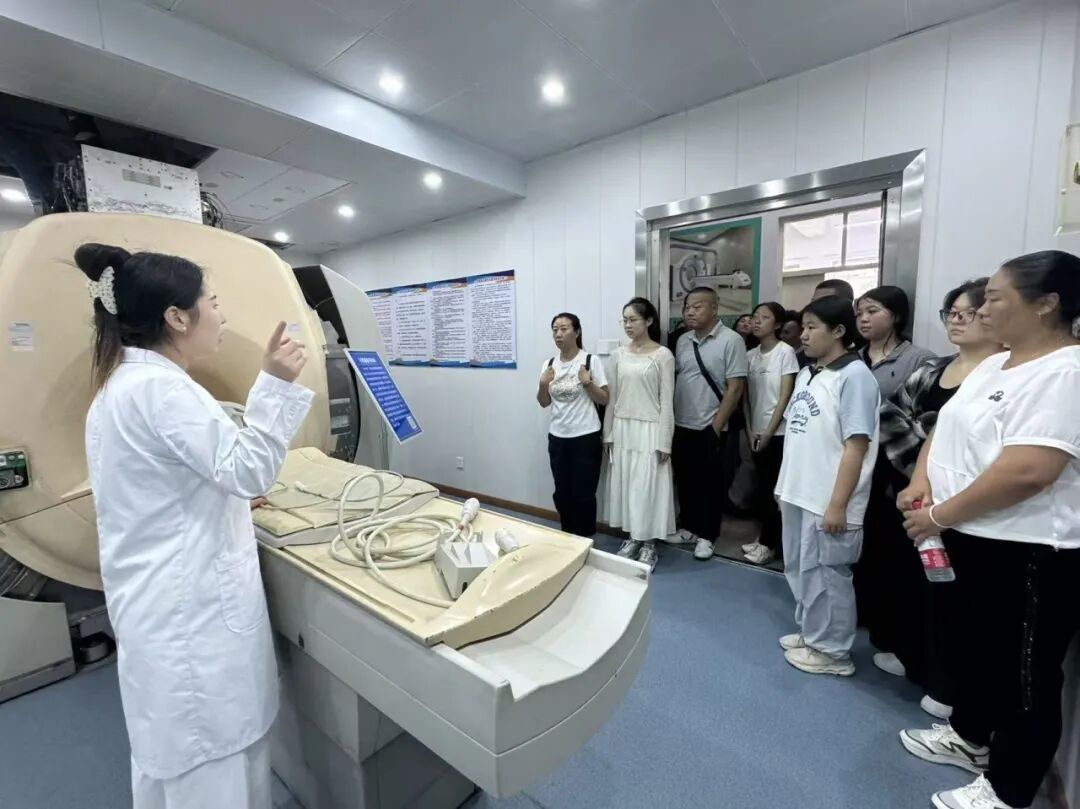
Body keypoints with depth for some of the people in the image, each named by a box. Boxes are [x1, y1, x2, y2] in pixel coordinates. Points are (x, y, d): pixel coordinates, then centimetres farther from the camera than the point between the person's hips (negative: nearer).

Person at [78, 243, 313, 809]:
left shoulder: (122, 383, 12)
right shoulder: (158, 386, -21)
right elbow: (247, 470, -23)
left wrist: (229, 491, 21)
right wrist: (274, 384, -27)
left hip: (164, 602, 10)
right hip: (193, 607, -10)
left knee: (171, 753, 25)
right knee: (212, 762, 6)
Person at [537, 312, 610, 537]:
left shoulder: (591, 361, -8)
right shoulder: (549, 364, 5)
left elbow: (604, 400, -5)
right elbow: (544, 403, 10)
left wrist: (587, 383, -22)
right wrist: (543, 385, -9)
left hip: (586, 438, -4)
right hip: (558, 438, 5)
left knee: (583, 494, 1)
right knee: (562, 494, 13)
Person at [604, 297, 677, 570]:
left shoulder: (663, 356, -7)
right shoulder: (619, 354, 7)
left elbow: (666, 401, -8)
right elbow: (612, 397, 9)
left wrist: (664, 441, -11)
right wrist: (608, 433, 7)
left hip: (649, 430, -5)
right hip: (622, 430, 5)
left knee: (647, 486, 2)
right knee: (624, 484, 11)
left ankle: (649, 544, 19)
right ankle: (632, 537, 28)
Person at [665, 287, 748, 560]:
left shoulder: (731, 340, -10)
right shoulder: (683, 341, 7)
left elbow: (735, 387, -12)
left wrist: (716, 426, -14)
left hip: (710, 428, -5)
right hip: (680, 426, 5)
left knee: (710, 485, 8)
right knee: (685, 481, 15)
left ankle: (706, 535, 24)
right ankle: (688, 528, 33)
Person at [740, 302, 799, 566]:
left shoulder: (785, 352, -7)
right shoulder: (750, 355, 7)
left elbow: (785, 396, -10)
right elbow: (746, 395, 8)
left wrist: (768, 432, -11)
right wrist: (749, 430, 0)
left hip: (778, 432, -5)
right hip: (756, 432, 5)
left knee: (773, 488, 1)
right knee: (762, 487, 10)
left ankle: (769, 543, 13)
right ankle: (766, 537, 22)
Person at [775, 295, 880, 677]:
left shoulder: (854, 376, -14)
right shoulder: (807, 374, 10)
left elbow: (856, 446, -18)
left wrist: (838, 504, -19)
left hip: (827, 502, -8)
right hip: (797, 494, 8)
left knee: (827, 576, 8)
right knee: (800, 571, 20)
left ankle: (832, 651, 27)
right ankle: (810, 633, 38)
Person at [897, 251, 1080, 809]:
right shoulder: (993, 365, 9)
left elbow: (1027, 471, -28)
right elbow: (945, 428, 13)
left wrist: (939, 515, -20)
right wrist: (921, 482, -4)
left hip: (1029, 550, -9)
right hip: (972, 535, 9)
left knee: (1024, 671, 10)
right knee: (978, 646, 24)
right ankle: (969, 736, 44)